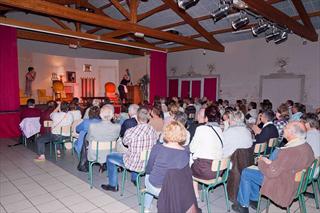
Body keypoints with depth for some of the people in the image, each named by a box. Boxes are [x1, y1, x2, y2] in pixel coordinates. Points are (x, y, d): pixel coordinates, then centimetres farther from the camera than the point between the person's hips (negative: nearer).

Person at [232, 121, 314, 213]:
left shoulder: (289, 152, -36)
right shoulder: (306, 147, -5)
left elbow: (271, 172, -27)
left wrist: (261, 161, -8)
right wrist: (270, 162, -3)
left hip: (282, 186, -9)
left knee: (245, 173, 3)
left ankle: (243, 206, 20)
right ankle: (254, 199, 34)